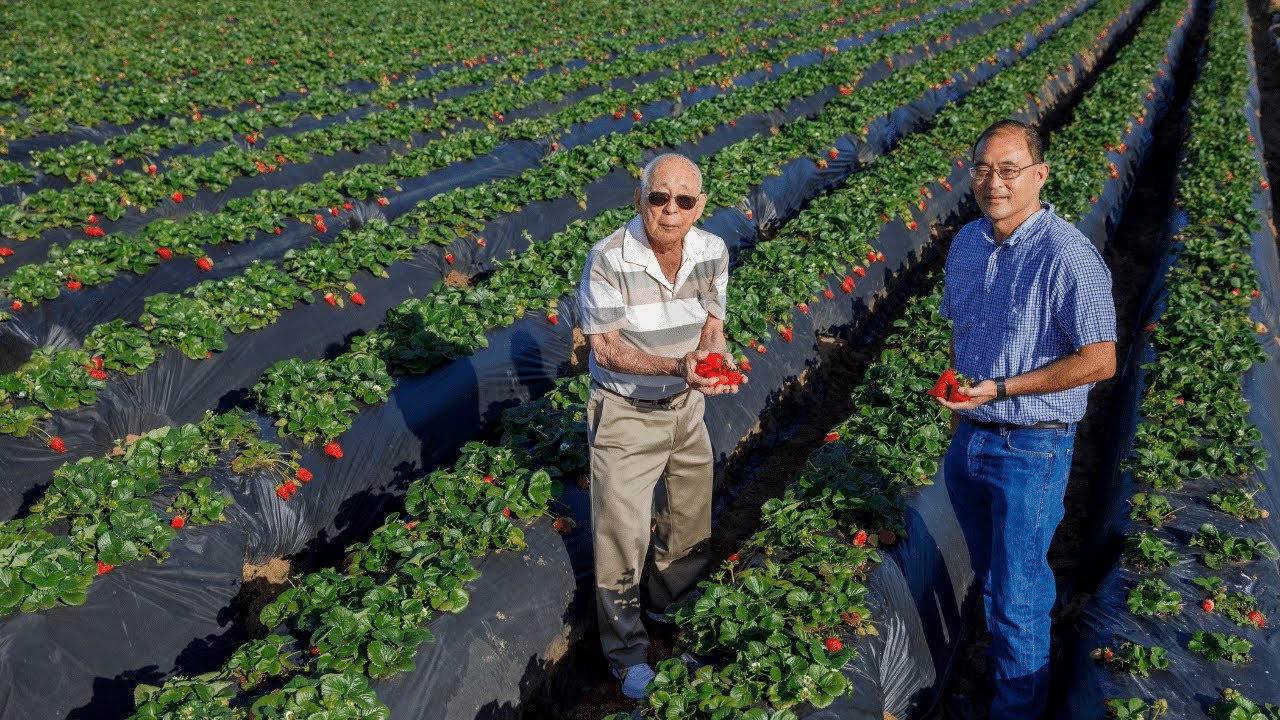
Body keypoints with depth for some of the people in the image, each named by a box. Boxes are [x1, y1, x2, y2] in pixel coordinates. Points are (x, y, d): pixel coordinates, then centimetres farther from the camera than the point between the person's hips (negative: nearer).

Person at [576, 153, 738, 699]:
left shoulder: (713, 252, -11)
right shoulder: (608, 260, -26)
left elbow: (711, 322, 1)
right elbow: (605, 347, -21)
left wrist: (713, 358, -22)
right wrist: (676, 367, -35)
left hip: (686, 407, 5)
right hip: (625, 413, -5)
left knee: (692, 527, 20)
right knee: (624, 536, 4)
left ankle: (667, 608, 50)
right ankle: (626, 651, 28)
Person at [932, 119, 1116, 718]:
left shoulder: (1067, 257, -20)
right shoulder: (966, 243, 4)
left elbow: (1099, 361, -21)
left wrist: (1000, 388, -22)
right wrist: (960, 405, 14)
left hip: (1031, 451, -7)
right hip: (969, 439, 7)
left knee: (1016, 594, 5)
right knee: (989, 578, 23)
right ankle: (996, 671, 45)